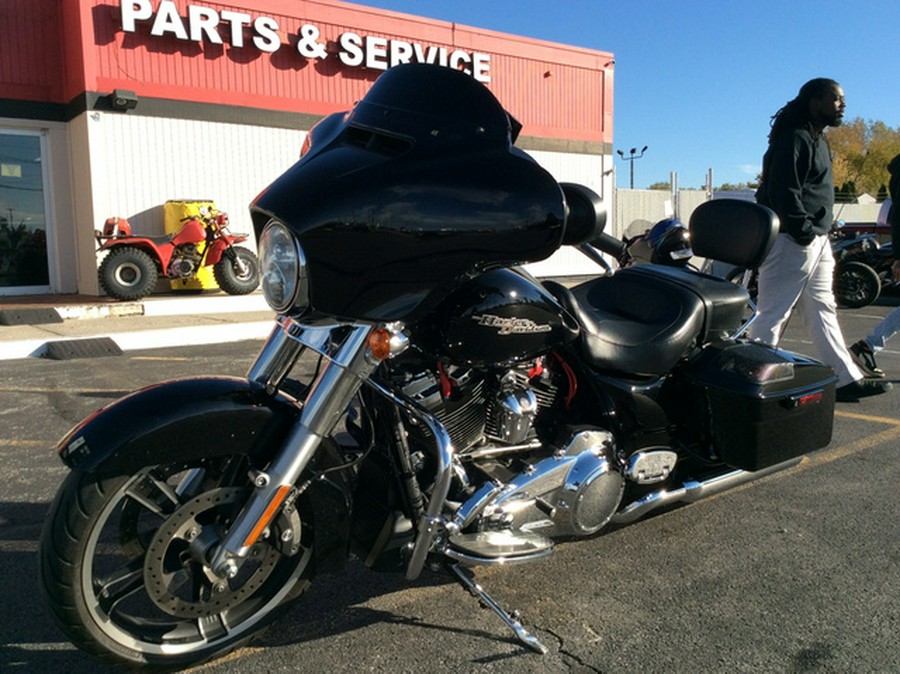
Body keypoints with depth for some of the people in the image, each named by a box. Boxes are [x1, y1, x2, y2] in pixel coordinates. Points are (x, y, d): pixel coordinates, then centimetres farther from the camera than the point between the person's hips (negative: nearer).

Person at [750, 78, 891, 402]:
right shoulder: (794, 138, -11)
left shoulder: (817, 140, 21)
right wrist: (804, 231, -21)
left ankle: (846, 379, 17)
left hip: (816, 239, 11)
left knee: (823, 311, 11)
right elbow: (783, 190, -21)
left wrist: (819, 231, 15)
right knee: (773, 314, -7)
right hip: (791, 240, -11)